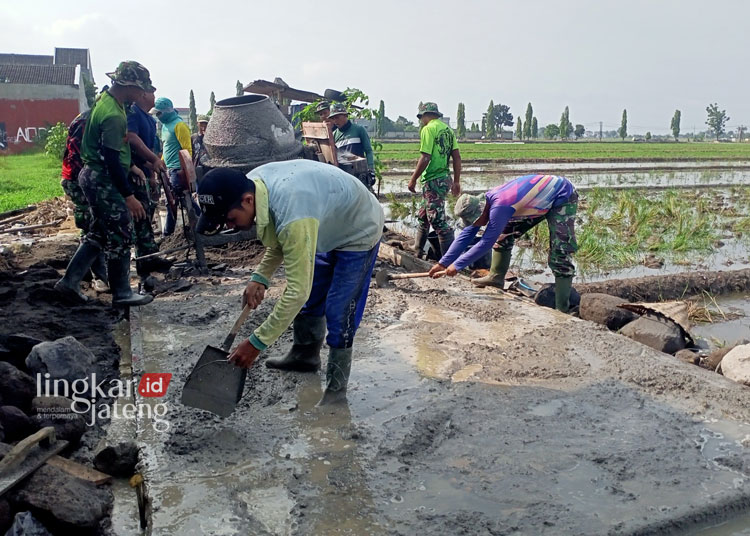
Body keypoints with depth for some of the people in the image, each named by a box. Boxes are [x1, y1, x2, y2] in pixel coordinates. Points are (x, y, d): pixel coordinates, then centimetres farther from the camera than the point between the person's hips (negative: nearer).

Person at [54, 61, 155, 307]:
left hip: (94, 177, 10)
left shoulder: (105, 100, 10)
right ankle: (122, 293, 9)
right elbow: (111, 159, -24)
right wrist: (128, 196, -22)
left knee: (99, 234, 17)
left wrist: (132, 167, 21)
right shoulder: (113, 115, -22)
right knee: (120, 236, -1)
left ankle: (69, 281, 20)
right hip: (104, 181, -10)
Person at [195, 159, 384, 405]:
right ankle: (305, 355, 40)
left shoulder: (294, 217, -44)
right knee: (310, 299, 18)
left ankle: (336, 390, 6)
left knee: (338, 314, -10)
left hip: (359, 233, -9)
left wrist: (257, 342, -33)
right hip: (330, 226, 9)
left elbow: (297, 290, -40)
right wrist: (260, 277, -10)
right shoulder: (252, 182, -16)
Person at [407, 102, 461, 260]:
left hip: (433, 181, -9)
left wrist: (413, 179, -9)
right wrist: (456, 181, 16)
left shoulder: (428, 129, -11)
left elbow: (425, 158, -18)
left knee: (438, 221, -7)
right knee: (423, 217, 22)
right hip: (445, 179, 9)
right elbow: (457, 157, 12)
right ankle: (417, 252, 34)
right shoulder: (447, 129, 13)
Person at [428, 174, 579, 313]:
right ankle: (496, 277, 17)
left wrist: (457, 265, -23)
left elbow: (487, 242, -31)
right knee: (504, 233, 7)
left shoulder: (499, 207, -36)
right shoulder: (482, 202, -9)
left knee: (559, 254, -16)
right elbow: (466, 235, -4)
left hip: (563, 196, -9)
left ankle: (562, 309, -14)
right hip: (540, 200, 9)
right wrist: (443, 263, -6)